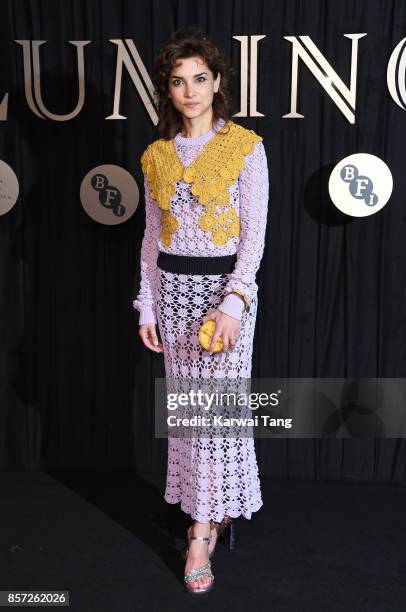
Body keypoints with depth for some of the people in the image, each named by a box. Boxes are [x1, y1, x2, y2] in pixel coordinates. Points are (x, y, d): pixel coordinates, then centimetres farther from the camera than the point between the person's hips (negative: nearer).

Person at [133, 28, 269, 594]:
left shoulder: (245, 147, -5)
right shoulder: (156, 155, 8)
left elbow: (255, 232, -9)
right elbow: (152, 237, 10)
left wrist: (232, 302, -19)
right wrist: (147, 306, 7)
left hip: (226, 283, -4)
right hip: (173, 287, 5)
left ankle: (204, 529, 8)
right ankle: (213, 509, 26)